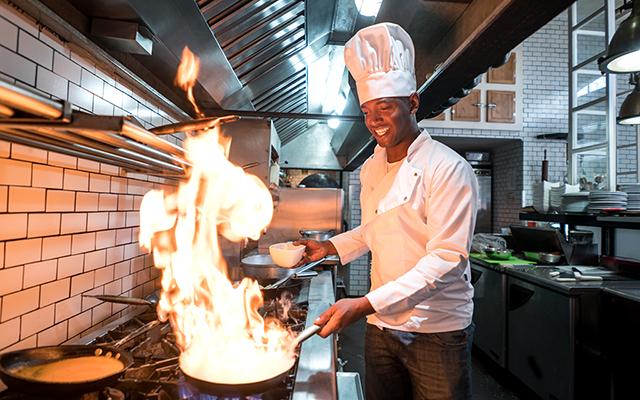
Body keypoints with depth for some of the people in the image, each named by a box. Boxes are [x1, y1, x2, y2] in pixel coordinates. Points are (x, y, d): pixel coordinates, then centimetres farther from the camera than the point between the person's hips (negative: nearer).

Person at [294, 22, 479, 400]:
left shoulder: (448, 169, -17)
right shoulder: (371, 169, 6)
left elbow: (446, 258, -23)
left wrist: (367, 304, -29)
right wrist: (331, 247, 5)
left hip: (437, 333, -5)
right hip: (381, 327, 6)